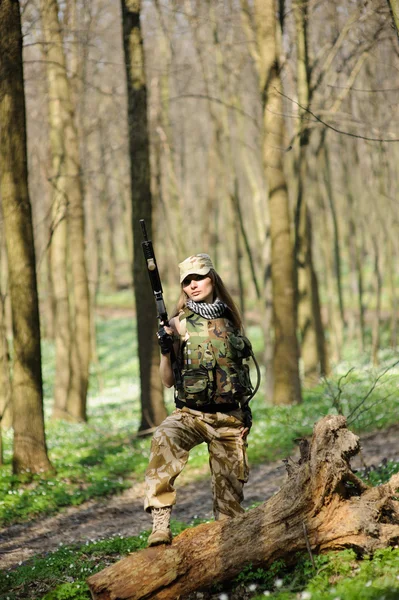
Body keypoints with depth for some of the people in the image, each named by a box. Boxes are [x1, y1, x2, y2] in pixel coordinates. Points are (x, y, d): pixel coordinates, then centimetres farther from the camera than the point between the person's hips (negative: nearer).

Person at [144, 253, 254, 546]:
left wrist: (246, 409, 12)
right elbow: (168, 380, -3)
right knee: (164, 439, -34)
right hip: (191, 413, -3)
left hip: (229, 417, 3)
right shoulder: (180, 323, 0)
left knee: (231, 488, 4)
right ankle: (160, 521, -39)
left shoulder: (230, 320, 10)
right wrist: (165, 351, -21)